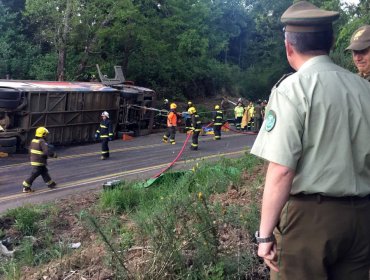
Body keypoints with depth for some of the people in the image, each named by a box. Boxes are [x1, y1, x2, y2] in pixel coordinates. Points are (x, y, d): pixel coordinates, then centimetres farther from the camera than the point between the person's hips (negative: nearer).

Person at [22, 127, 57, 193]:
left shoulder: (33, 141, 7)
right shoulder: (42, 142, -20)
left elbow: (30, 150, 16)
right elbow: (47, 151, -27)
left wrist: (31, 158, 26)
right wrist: (54, 154, -11)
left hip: (34, 161, 10)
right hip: (39, 162, -10)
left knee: (44, 172, 19)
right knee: (34, 174, -2)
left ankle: (50, 184, 30)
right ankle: (26, 187, 2)